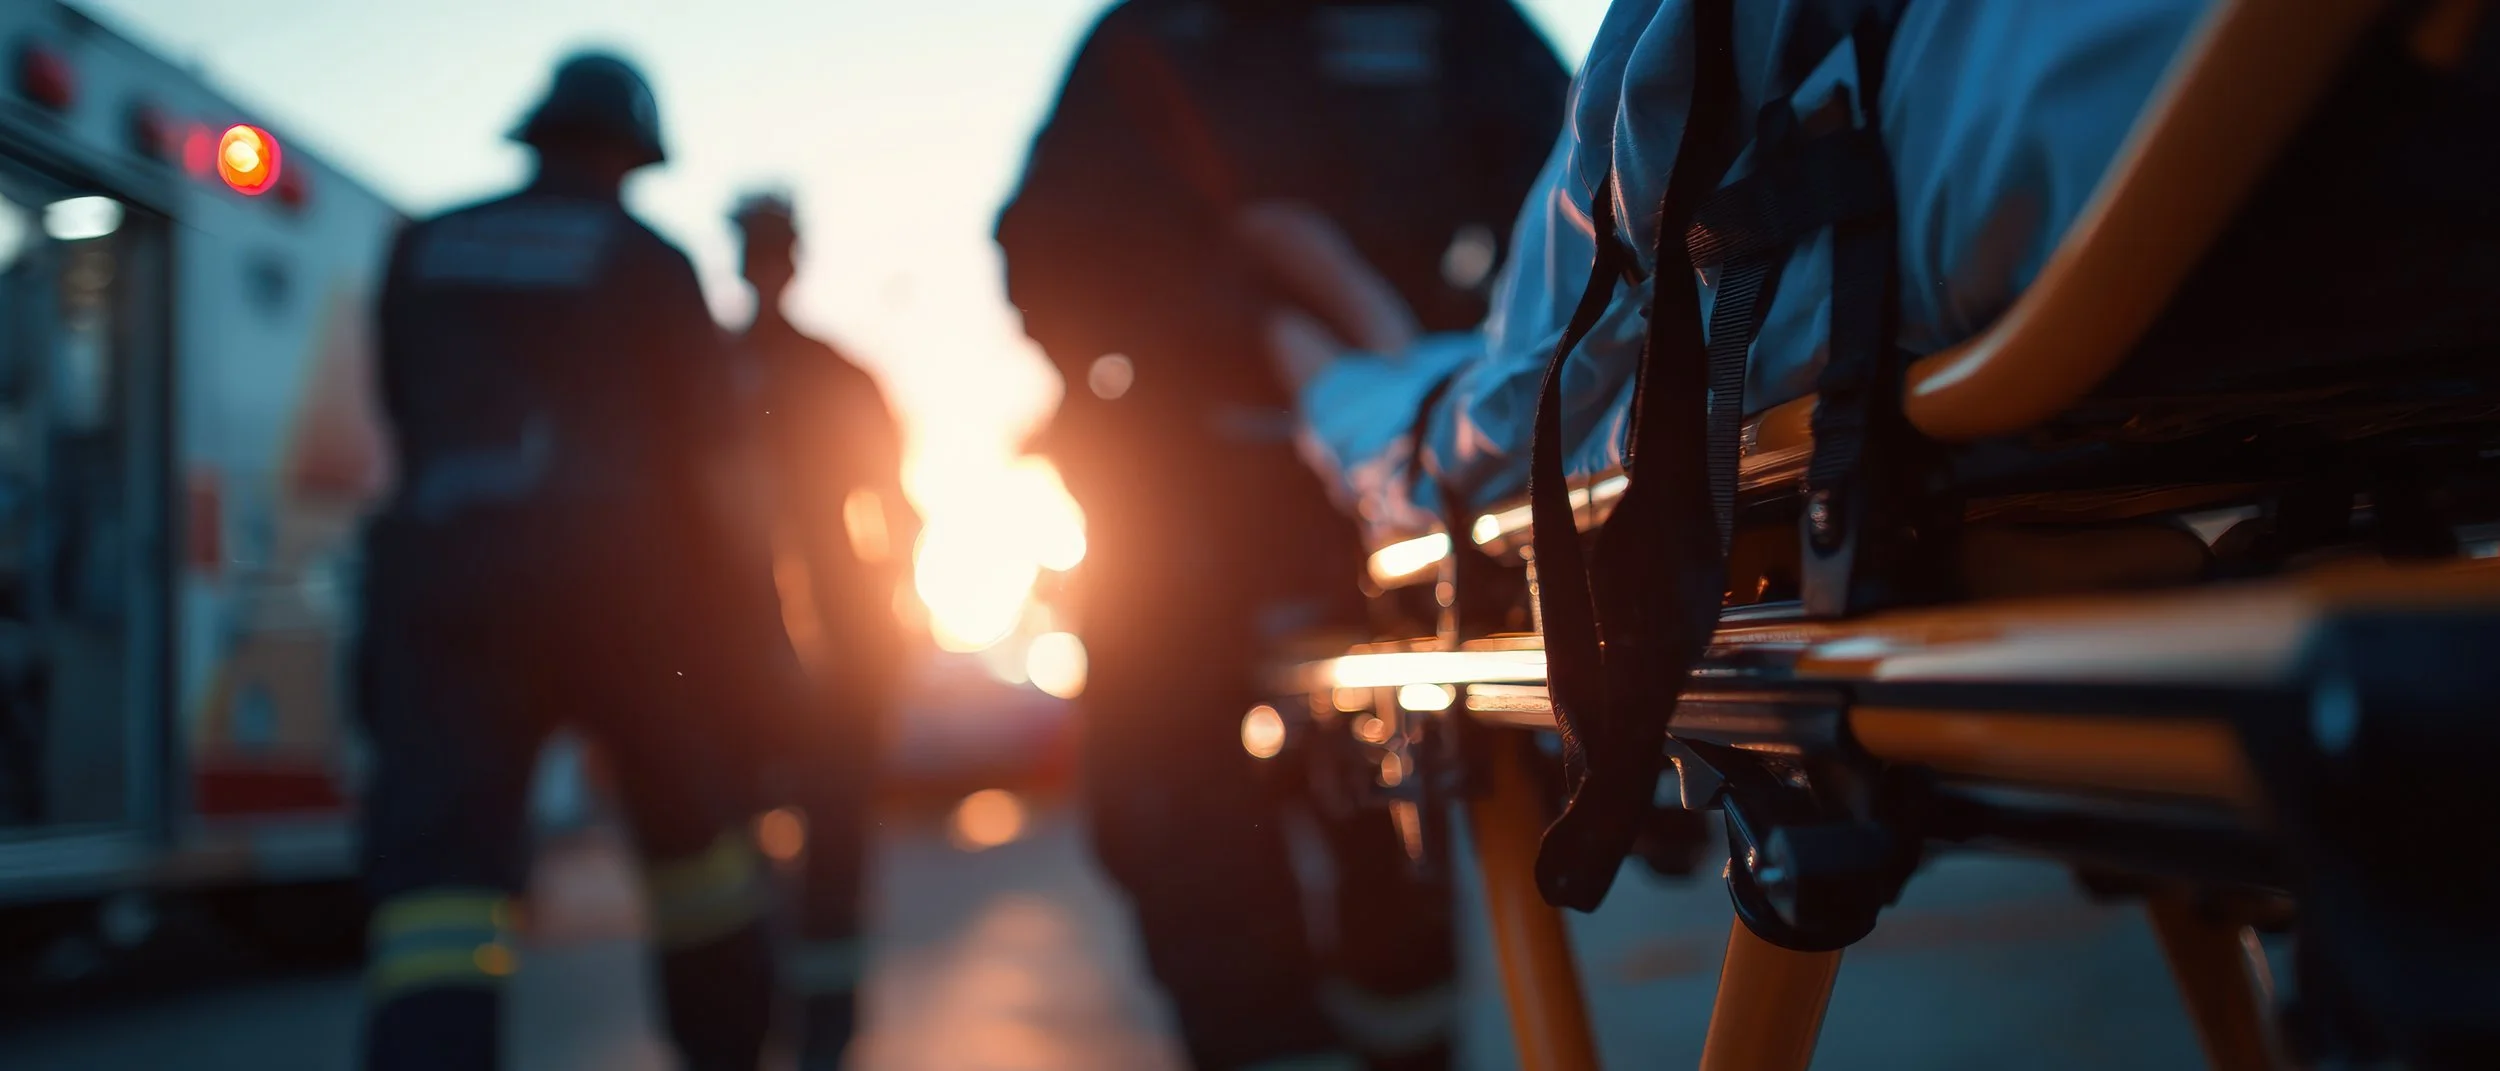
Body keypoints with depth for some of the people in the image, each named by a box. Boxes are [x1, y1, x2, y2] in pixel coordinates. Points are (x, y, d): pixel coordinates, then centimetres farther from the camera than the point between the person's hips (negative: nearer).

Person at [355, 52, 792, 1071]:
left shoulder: (421, 249, 16)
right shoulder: (648, 260, 7)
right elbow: (714, 457, 1)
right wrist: (760, 625, 5)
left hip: (442, 571, 1)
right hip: (619, 575, -1)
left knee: (437, 869, -8)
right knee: (695, 828, 19)